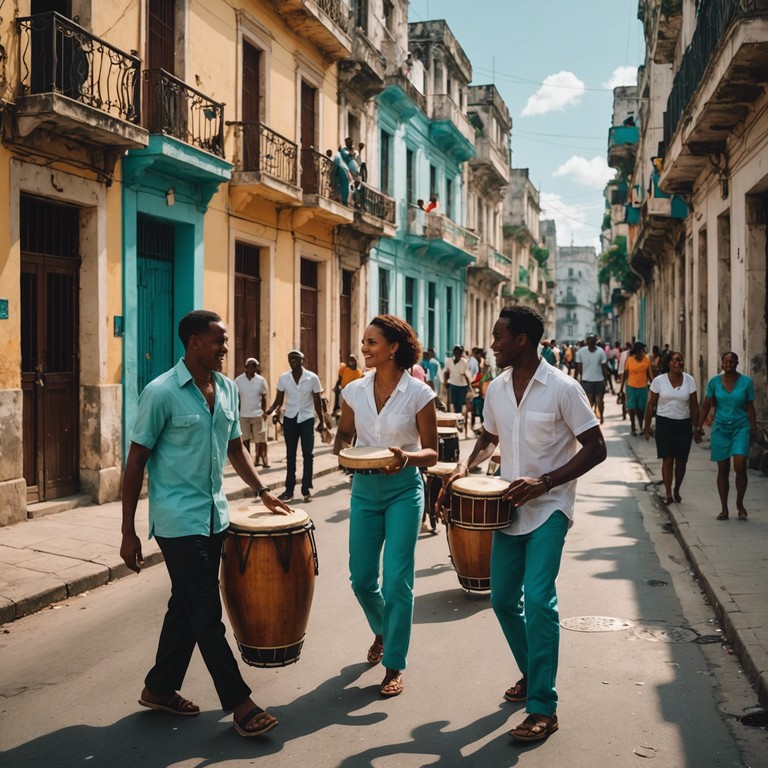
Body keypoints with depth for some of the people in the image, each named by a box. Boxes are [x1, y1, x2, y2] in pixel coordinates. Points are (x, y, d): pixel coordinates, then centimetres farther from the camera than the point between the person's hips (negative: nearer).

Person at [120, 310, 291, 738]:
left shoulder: (228, 389, 6)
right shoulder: (162, 393, -14)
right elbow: (136, 463, -10)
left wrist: (262, 491, 11)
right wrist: (128, 533, -10)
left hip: (215, 516, 7)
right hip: (179, 521, -7)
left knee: (187, 608, 16)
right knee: (207, 614, -1)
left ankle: (160, 688, 31)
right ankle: (239, 703, 9)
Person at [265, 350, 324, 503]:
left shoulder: (312, 378, -5)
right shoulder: (283, 378, -1)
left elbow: (317, 401, 2)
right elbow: (279, 400, 4)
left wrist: (321, 421, 4)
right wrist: (271, 410, -16)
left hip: (307, 419, -2)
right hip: (290, 420, 2)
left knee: (307, 455, -1)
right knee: (290, 455, 6)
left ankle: (306, 489, 6)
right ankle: (289, 489, 12)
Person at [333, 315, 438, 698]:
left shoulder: (418, 393, -10)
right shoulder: (355, 391, 1)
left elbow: (431, 453, -5)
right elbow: (344, 434, 13)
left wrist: (407, 457, -26)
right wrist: (343, 451, -10)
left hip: (404, 490, -4)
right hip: (364, 489, 4)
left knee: (396, 579, -7)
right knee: (361, 578, 9)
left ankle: (394, 667, 9)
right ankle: (382, 630, 41)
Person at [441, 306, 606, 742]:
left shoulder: (562, 388, -14)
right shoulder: (496, 388, 5)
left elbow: (595, 449, -12)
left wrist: (543, 482, -21)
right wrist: (468, 466, 0)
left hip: (549, 507, -6)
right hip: (511, 507, 7)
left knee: (537, 598, -17)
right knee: (503, 599, 11)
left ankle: (543, 708, -8)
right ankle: (532, 674, 34)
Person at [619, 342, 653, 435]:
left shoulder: (647, 360, -2)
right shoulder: (629, 360, -7)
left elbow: (649, 374, 6)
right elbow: (625, 374, 0)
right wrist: (621, 387, 2)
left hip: (643, 387, 2)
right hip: (631, 386, -1)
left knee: (641, 407, 8)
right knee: (631, 407, 1)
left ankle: (641, 426, 22)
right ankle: (633, 428, 10)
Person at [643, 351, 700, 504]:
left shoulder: (689, 380, 1)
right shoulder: (659, 380, -4)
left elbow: (694, 406, 4)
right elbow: (651, 405, 2)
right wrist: (647, 426, 2)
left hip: (684, 424, 2)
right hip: (664, 423, -2)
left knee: (681, 462, 6)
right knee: (667, 460, -9)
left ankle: (676, 490, 27)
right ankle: (668, 494, -2)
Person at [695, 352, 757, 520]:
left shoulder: (746, 382, -1)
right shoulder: (714, 382, 1)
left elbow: (750, 406, 2)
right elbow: (706, 406, 5)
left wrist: (754, 428, -4)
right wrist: (699, 428, 4)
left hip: (741, 428, -1)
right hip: (720, 429, 1)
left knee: (740, 467, -14)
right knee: (723, 470, 4)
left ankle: (740, 504, 8)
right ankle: (724, 509, 13)